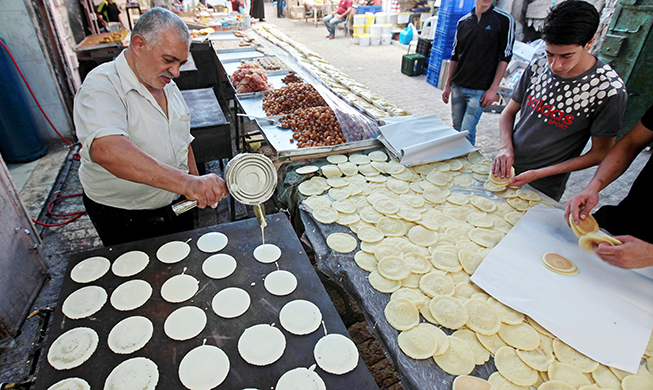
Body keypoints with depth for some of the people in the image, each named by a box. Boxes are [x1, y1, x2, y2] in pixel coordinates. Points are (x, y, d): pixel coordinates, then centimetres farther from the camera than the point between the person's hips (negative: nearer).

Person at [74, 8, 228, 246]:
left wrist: (198, 185, 8)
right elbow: (106, 150, -44)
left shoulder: (166, 84, 2)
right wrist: (185, 182, -55)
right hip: (124, 221, -6)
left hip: (176, 206, 7)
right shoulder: (102, 86, -24)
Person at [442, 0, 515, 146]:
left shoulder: (504, 20, -3)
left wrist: (493, 89, -10)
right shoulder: (463, 21, 9)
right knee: (456, 129, 11)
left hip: (479, 90, -4)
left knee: (467, 132, -9)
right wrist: (447, 84, 12)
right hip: (457, 87, 4)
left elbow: (504, 58, -4)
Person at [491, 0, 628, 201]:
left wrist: (538, 173, -20)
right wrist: (506, 147, -14)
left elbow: (600, 153, -12)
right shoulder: (538, 66, -6)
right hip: (506, 169, 4)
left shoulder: (609, 90, -18)